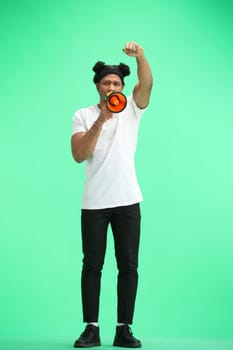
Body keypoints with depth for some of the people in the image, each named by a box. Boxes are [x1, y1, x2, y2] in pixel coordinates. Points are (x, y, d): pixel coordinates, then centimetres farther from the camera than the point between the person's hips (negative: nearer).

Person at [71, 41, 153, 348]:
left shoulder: (131, 109, 7)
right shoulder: (83, 115, 4)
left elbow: (147, 84, -12)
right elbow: (79, 155, -8)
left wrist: (140, 55, -30)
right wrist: (100, 121, -18)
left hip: (127, 201, 1)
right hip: (94, 204, -1)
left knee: (128, 265, 1)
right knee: (92, 265, 1)